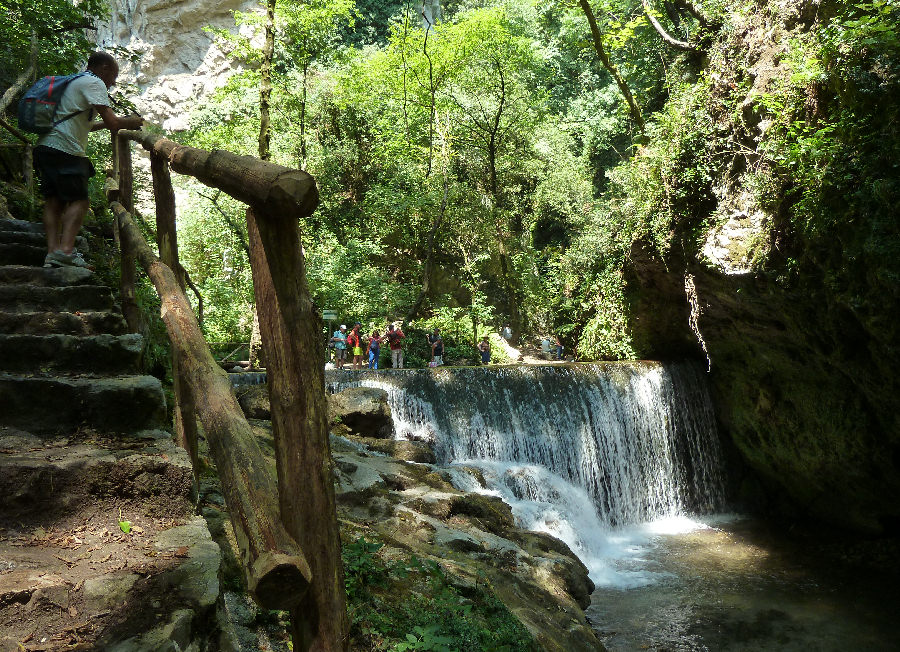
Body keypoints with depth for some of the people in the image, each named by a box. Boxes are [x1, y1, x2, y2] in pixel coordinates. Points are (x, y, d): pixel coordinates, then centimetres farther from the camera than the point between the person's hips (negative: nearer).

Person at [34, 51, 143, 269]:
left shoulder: (75, 82, 28)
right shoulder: (94, 83, -2)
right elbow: (112, 124, -12)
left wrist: (119, 122, 31)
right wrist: (131, 123, 8)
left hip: (45, 147, 9)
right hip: (64, 150, -9)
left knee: (53, 202, 5)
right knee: (79, 201, -8)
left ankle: (52, 252, -1)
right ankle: (66, 250, -21)